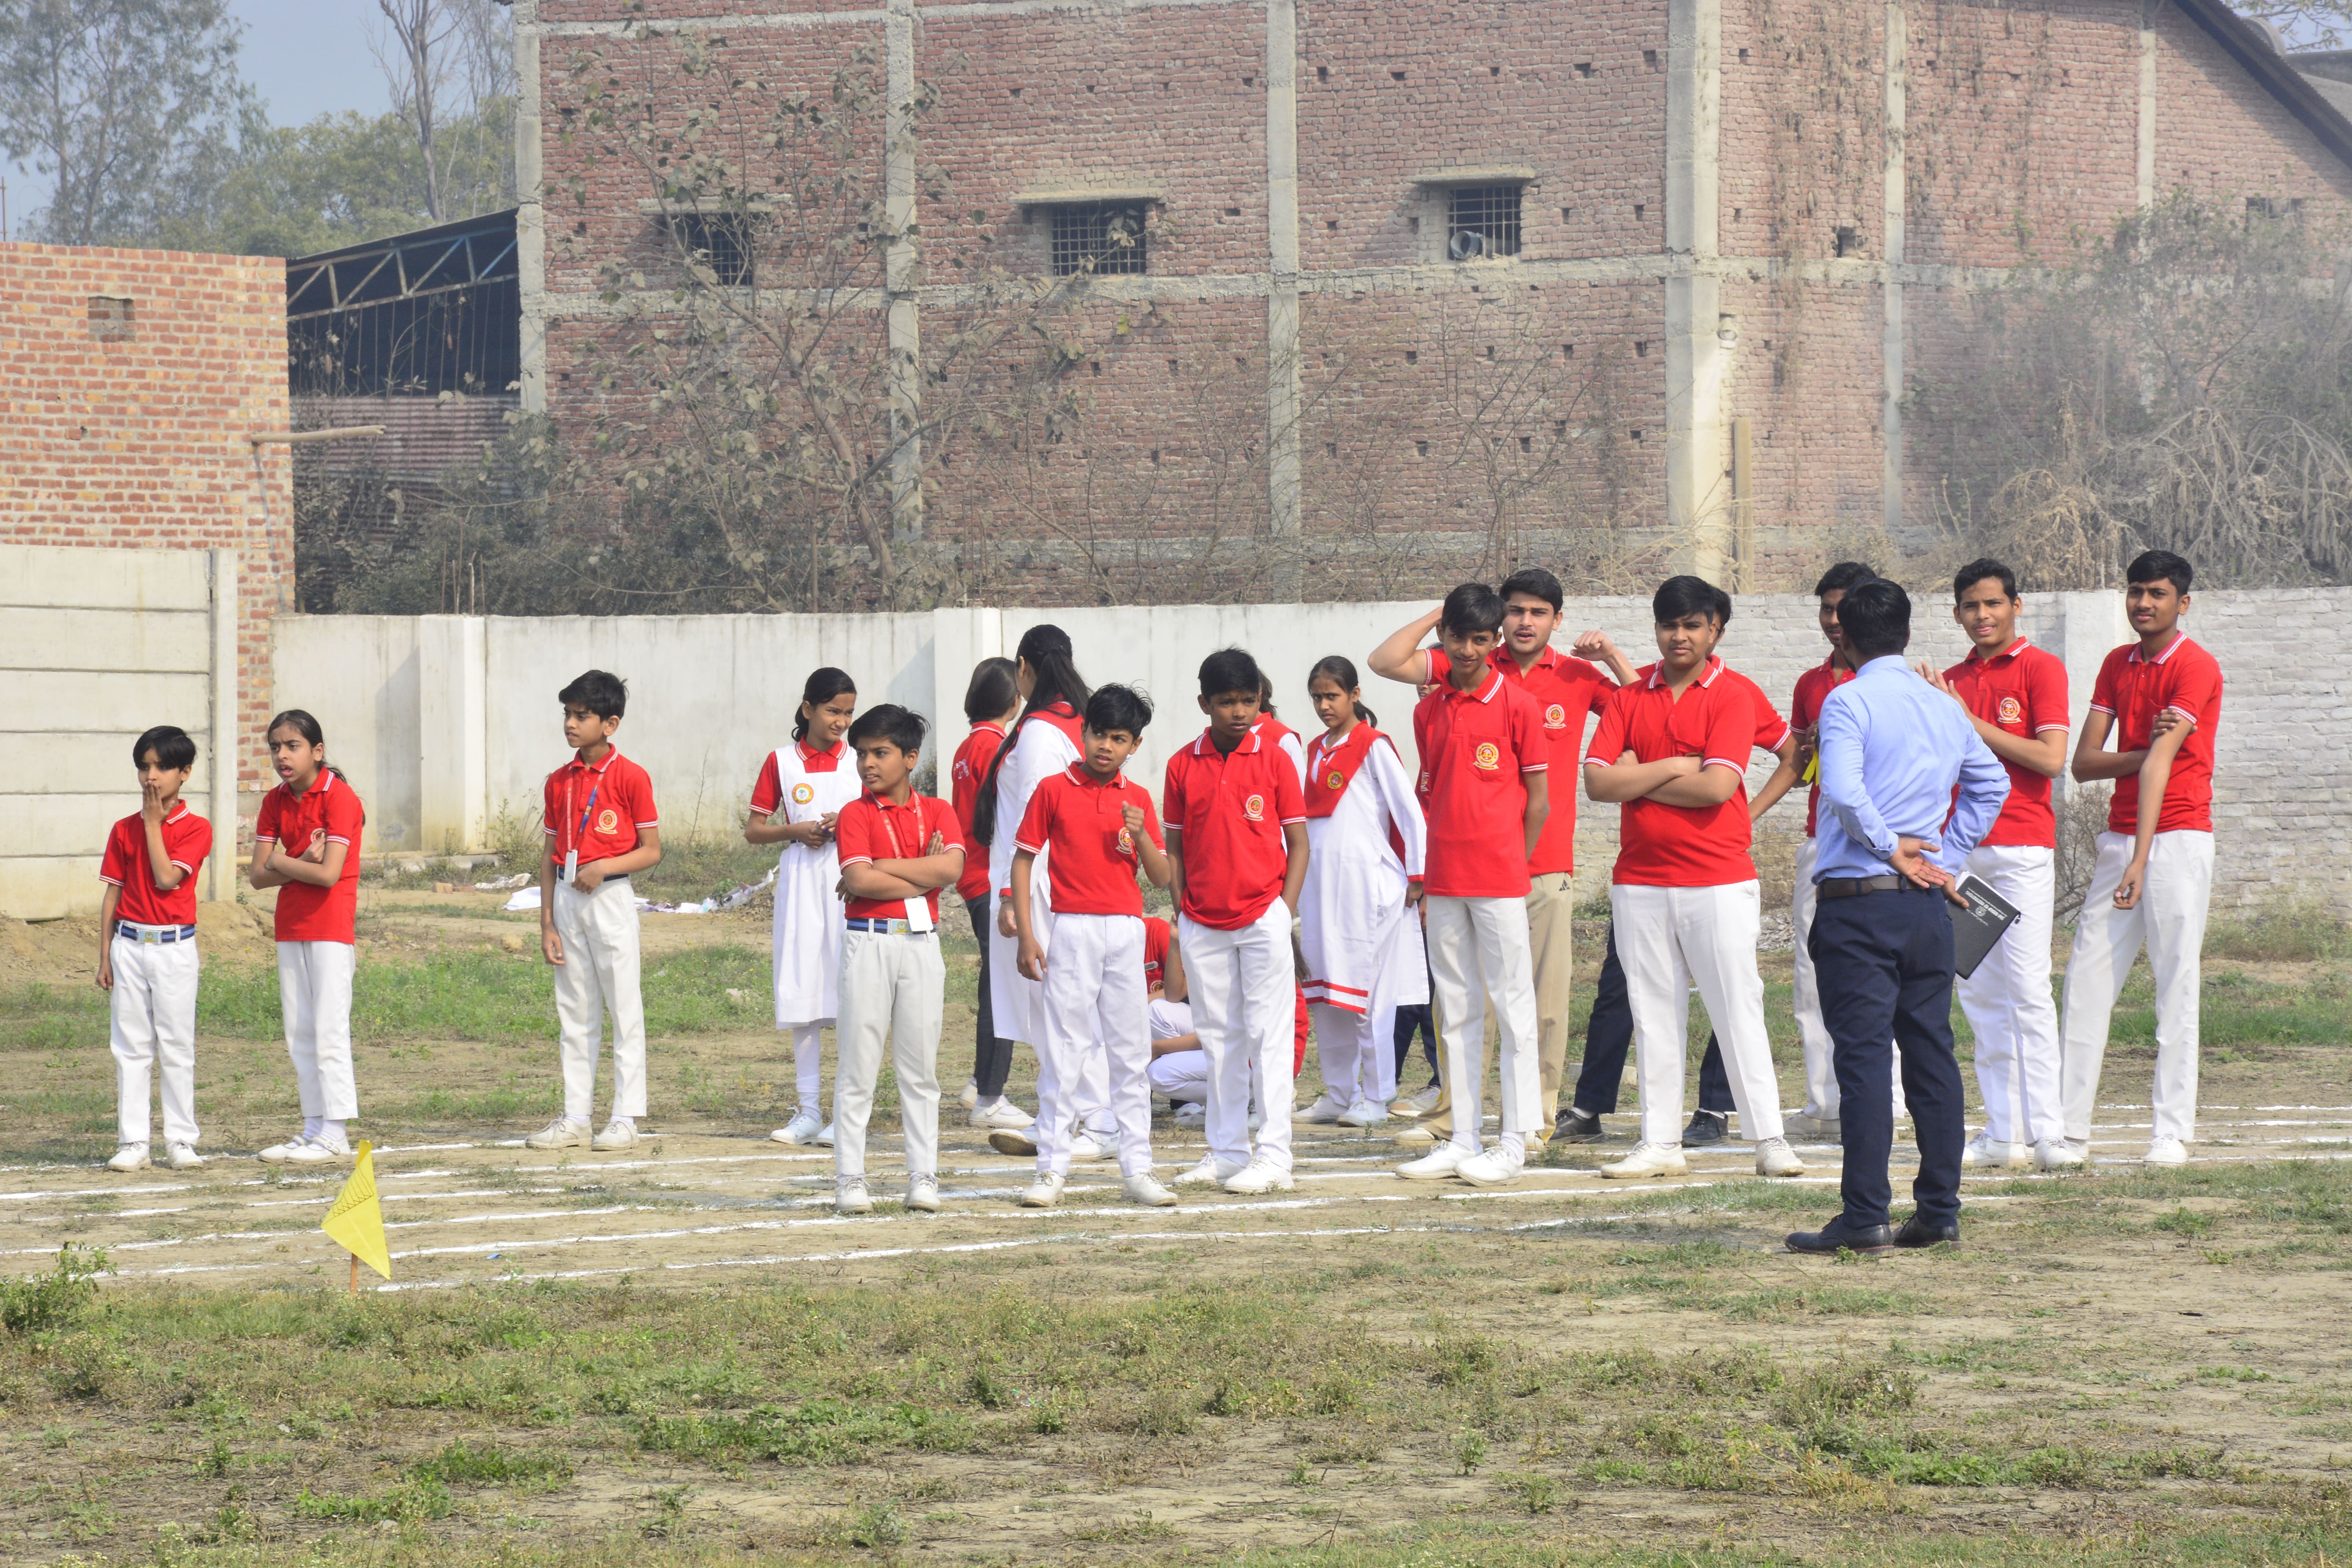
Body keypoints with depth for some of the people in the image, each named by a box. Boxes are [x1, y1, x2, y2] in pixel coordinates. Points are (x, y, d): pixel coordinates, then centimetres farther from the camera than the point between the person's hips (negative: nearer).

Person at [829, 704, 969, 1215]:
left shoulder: (937, 812, 8)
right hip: (869, 942, -2)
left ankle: (923, 1177, 10)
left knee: (920, 1067, 6)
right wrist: (922, 878, -7)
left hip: (922, 943, 2)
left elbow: (951, 867, -10)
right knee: (857, 1066, -1)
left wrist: (881, 868, -12)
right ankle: (849, 1178, 1)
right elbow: (859, 880, -15)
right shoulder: (857, 814, 0)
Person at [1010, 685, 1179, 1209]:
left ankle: (1137, 1169, 10)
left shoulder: (1138, 799, 9)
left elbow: (1161, 878, 9)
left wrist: (1141, 836, -10)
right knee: (1062, 1053, -2)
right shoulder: (1054, 790, 0)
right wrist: (1025, 936, -5)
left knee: (1132, 1052, 5)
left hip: (1127, 932, 3)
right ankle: (1052, 1170, 1)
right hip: (1073, 930, -3)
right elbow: (1023, 860, 1)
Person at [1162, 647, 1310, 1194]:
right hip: (1203, 923, 3)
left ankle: (1274, 1158, -2)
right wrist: (1181, 910, 1)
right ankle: (1227, 1152, 17)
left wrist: (1285, 912, -7)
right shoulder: (1183, 766, 5)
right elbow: (1174, 845, 10)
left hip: (1263, 917, -3)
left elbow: (1298, 842, 1)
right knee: (1218, 1038, 10)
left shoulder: (1274, 760, -1)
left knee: (1268, 1036, -4)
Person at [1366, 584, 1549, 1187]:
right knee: (1455, 1011, 9)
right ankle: (1461, 1142, 13)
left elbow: (1539, 799, -2)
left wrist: (1512, 866, 1)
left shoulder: (1517, 705, -5)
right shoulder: (1431, 710, 9)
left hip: (1500, 881, -5)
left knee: (1511, 1005, -1)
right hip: (1444, 882, 5)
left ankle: (1513, 1144, 2)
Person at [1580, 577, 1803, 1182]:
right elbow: (1598, 781, -2)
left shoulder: (1733, 696, -3)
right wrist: (1674, 767, -10)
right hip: (1639, 882, 4)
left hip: (1718, 881, -4)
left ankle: (1769, 1139, -1)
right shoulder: (1629, 699, 9)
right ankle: (1660, 1143, 12)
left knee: (1739, 1009, -4)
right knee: (1653, 1014, 7)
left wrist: (1638, 781, -6)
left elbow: (1718, 786, -16)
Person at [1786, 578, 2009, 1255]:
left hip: (1858, 900, -6)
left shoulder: (1849, 701, -9)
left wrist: (1888, 846, -9)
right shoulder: (1945, 708, 12)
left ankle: (1865, 1217, -10)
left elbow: (1842, 788, -23)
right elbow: (1992, 783, 25)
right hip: (1928, 902, 6)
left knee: (1862, 1058, -7)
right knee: (1932, 1052, 10)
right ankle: (1940, 1210, 12)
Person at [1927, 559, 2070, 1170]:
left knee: (2027, 988, -9)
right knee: (1977, 991, 4)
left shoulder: (2040, 668, -2)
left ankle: (2045, 1130, -9)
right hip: (1961, 845, 6)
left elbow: (2052, 758, -13)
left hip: (2020, 848, -6)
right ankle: (2002, 1131, 6)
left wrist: (1970, 723, -12)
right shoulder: (1952, 679, 16)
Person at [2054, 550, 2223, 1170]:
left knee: (2176, 985, -5)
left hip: (2178, 837, -6)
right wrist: (2147, 749, -14)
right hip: (2118, 836, 6)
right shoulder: (2117, 665, 13)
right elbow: (2084, 762, 6)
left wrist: (2140, 860, -27)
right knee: (2086, 980, 0)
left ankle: (2171, 1131, -1)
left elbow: (2159, 767, -20)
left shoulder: (2196, 668, -9)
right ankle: (2070, 1130, 1)